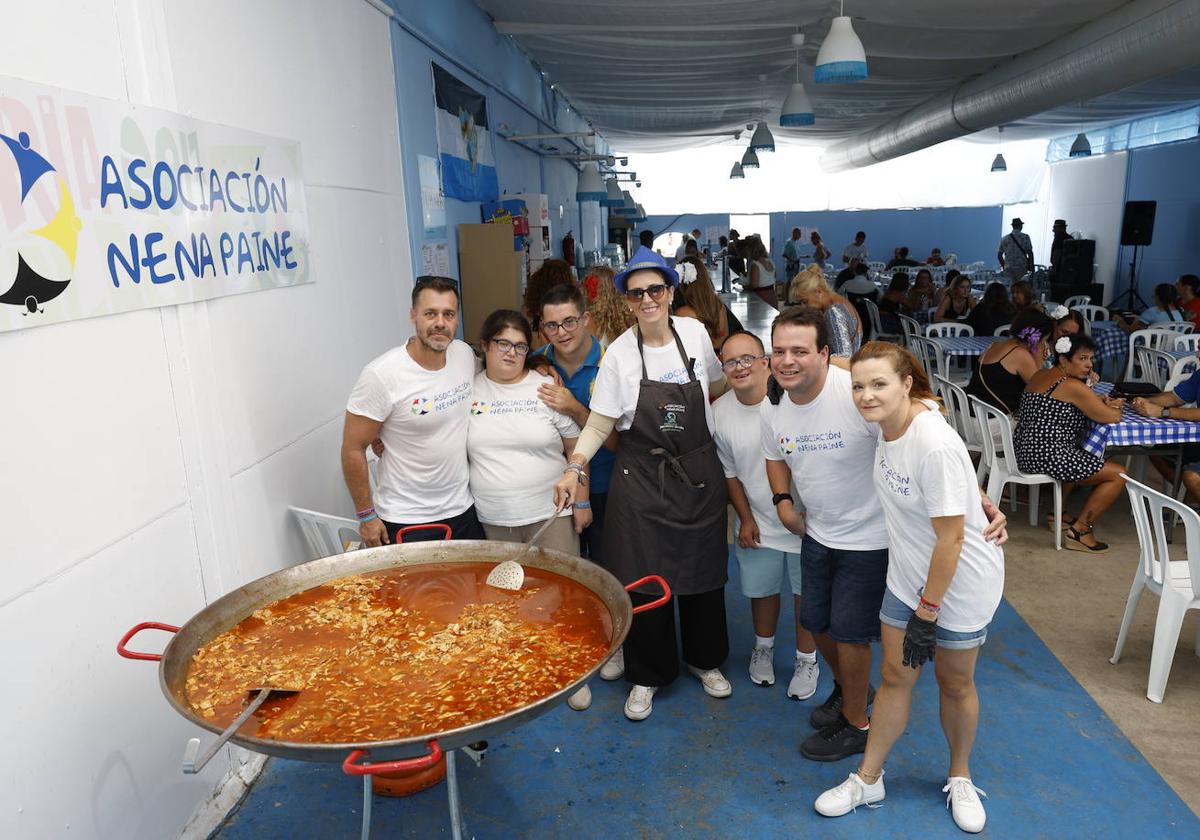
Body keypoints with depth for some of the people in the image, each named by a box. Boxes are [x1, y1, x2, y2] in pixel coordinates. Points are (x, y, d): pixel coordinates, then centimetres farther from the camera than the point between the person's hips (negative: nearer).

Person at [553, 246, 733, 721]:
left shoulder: (695, 332, -3)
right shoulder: (619, 353, -10)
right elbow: (599, 424, -11)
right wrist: (575, 467, -22)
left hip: (699, 474, 3)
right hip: (641, 480, -2)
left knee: (703, 571, 14)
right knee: (644, 578, 3)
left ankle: (705, 659, 38)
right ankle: (647, 675, 25)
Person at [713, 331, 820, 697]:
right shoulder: (720, 410, -8)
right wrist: (745, 518, 4)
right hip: (758, 521, 3)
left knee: (806, 592, 13)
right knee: (761, 590, 20)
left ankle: (806, 660, 37)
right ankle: (763, 647, 47)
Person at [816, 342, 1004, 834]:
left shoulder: (936, 448, -31)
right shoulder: (886, 422, -9)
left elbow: (950, 539, -25)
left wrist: (927, 612, -18)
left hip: (960, 582, -6)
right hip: (907, 577, 6)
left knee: (955, 684, 13)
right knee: (894, 676, 13)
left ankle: (959, 779, 40)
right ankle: (867, 780, 29)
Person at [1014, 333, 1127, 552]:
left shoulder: (1040, 375, 13)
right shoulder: (1073, 386, -14)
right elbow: (1111, 417, -11)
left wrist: (1103, 401, 9)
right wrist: (1113, 407, 12)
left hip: (1024, 451, 10)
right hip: (1047, 457, -10)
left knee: (1078, 461, 38)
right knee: (1119, 475, -1)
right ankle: (1080, 531, 3)